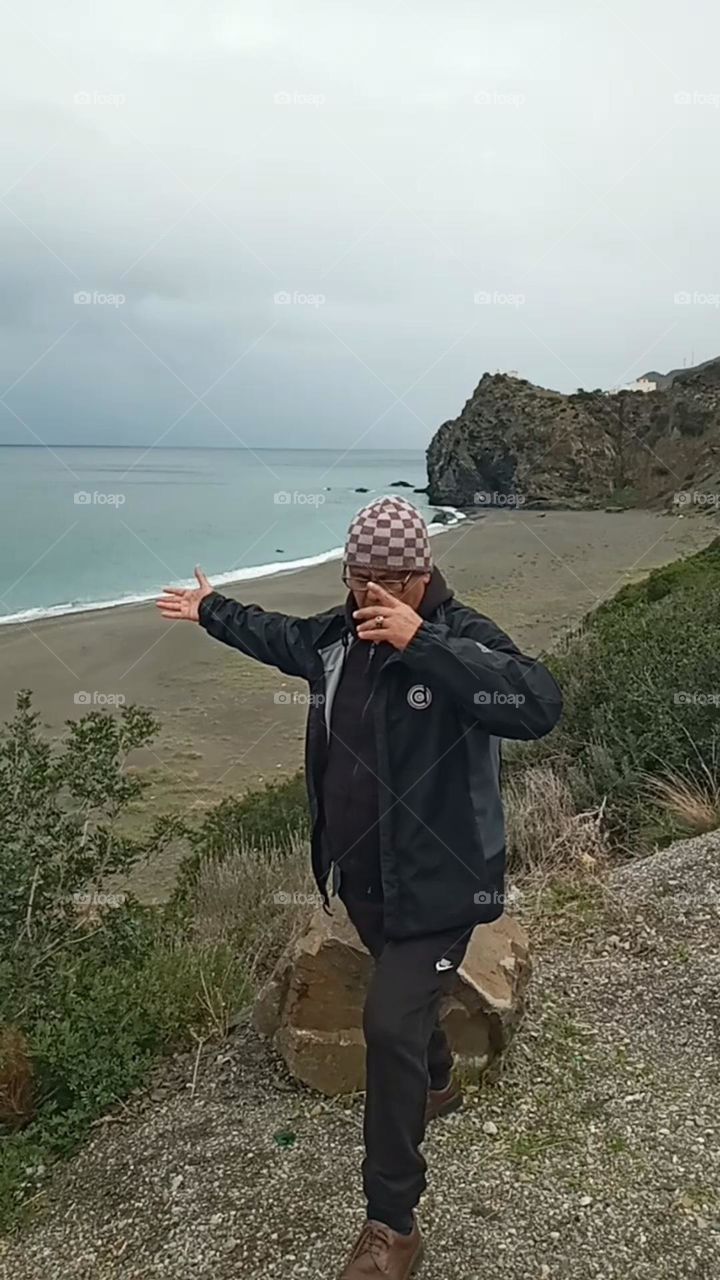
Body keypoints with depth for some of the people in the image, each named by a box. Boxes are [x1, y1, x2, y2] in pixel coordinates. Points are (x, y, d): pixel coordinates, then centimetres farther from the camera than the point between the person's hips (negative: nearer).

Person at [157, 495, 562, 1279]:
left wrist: (421, 642, -45)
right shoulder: (338, 633, -2)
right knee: (405, 1000, 27)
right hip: (360, 877, 7)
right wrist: (211, 612, 34)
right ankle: (435, 1084, 59)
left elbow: (537, 706, -42)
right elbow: (282, 637, 21)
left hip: (435, 884, -7)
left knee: (390, 1025, -10)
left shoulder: (463, 639, -23)